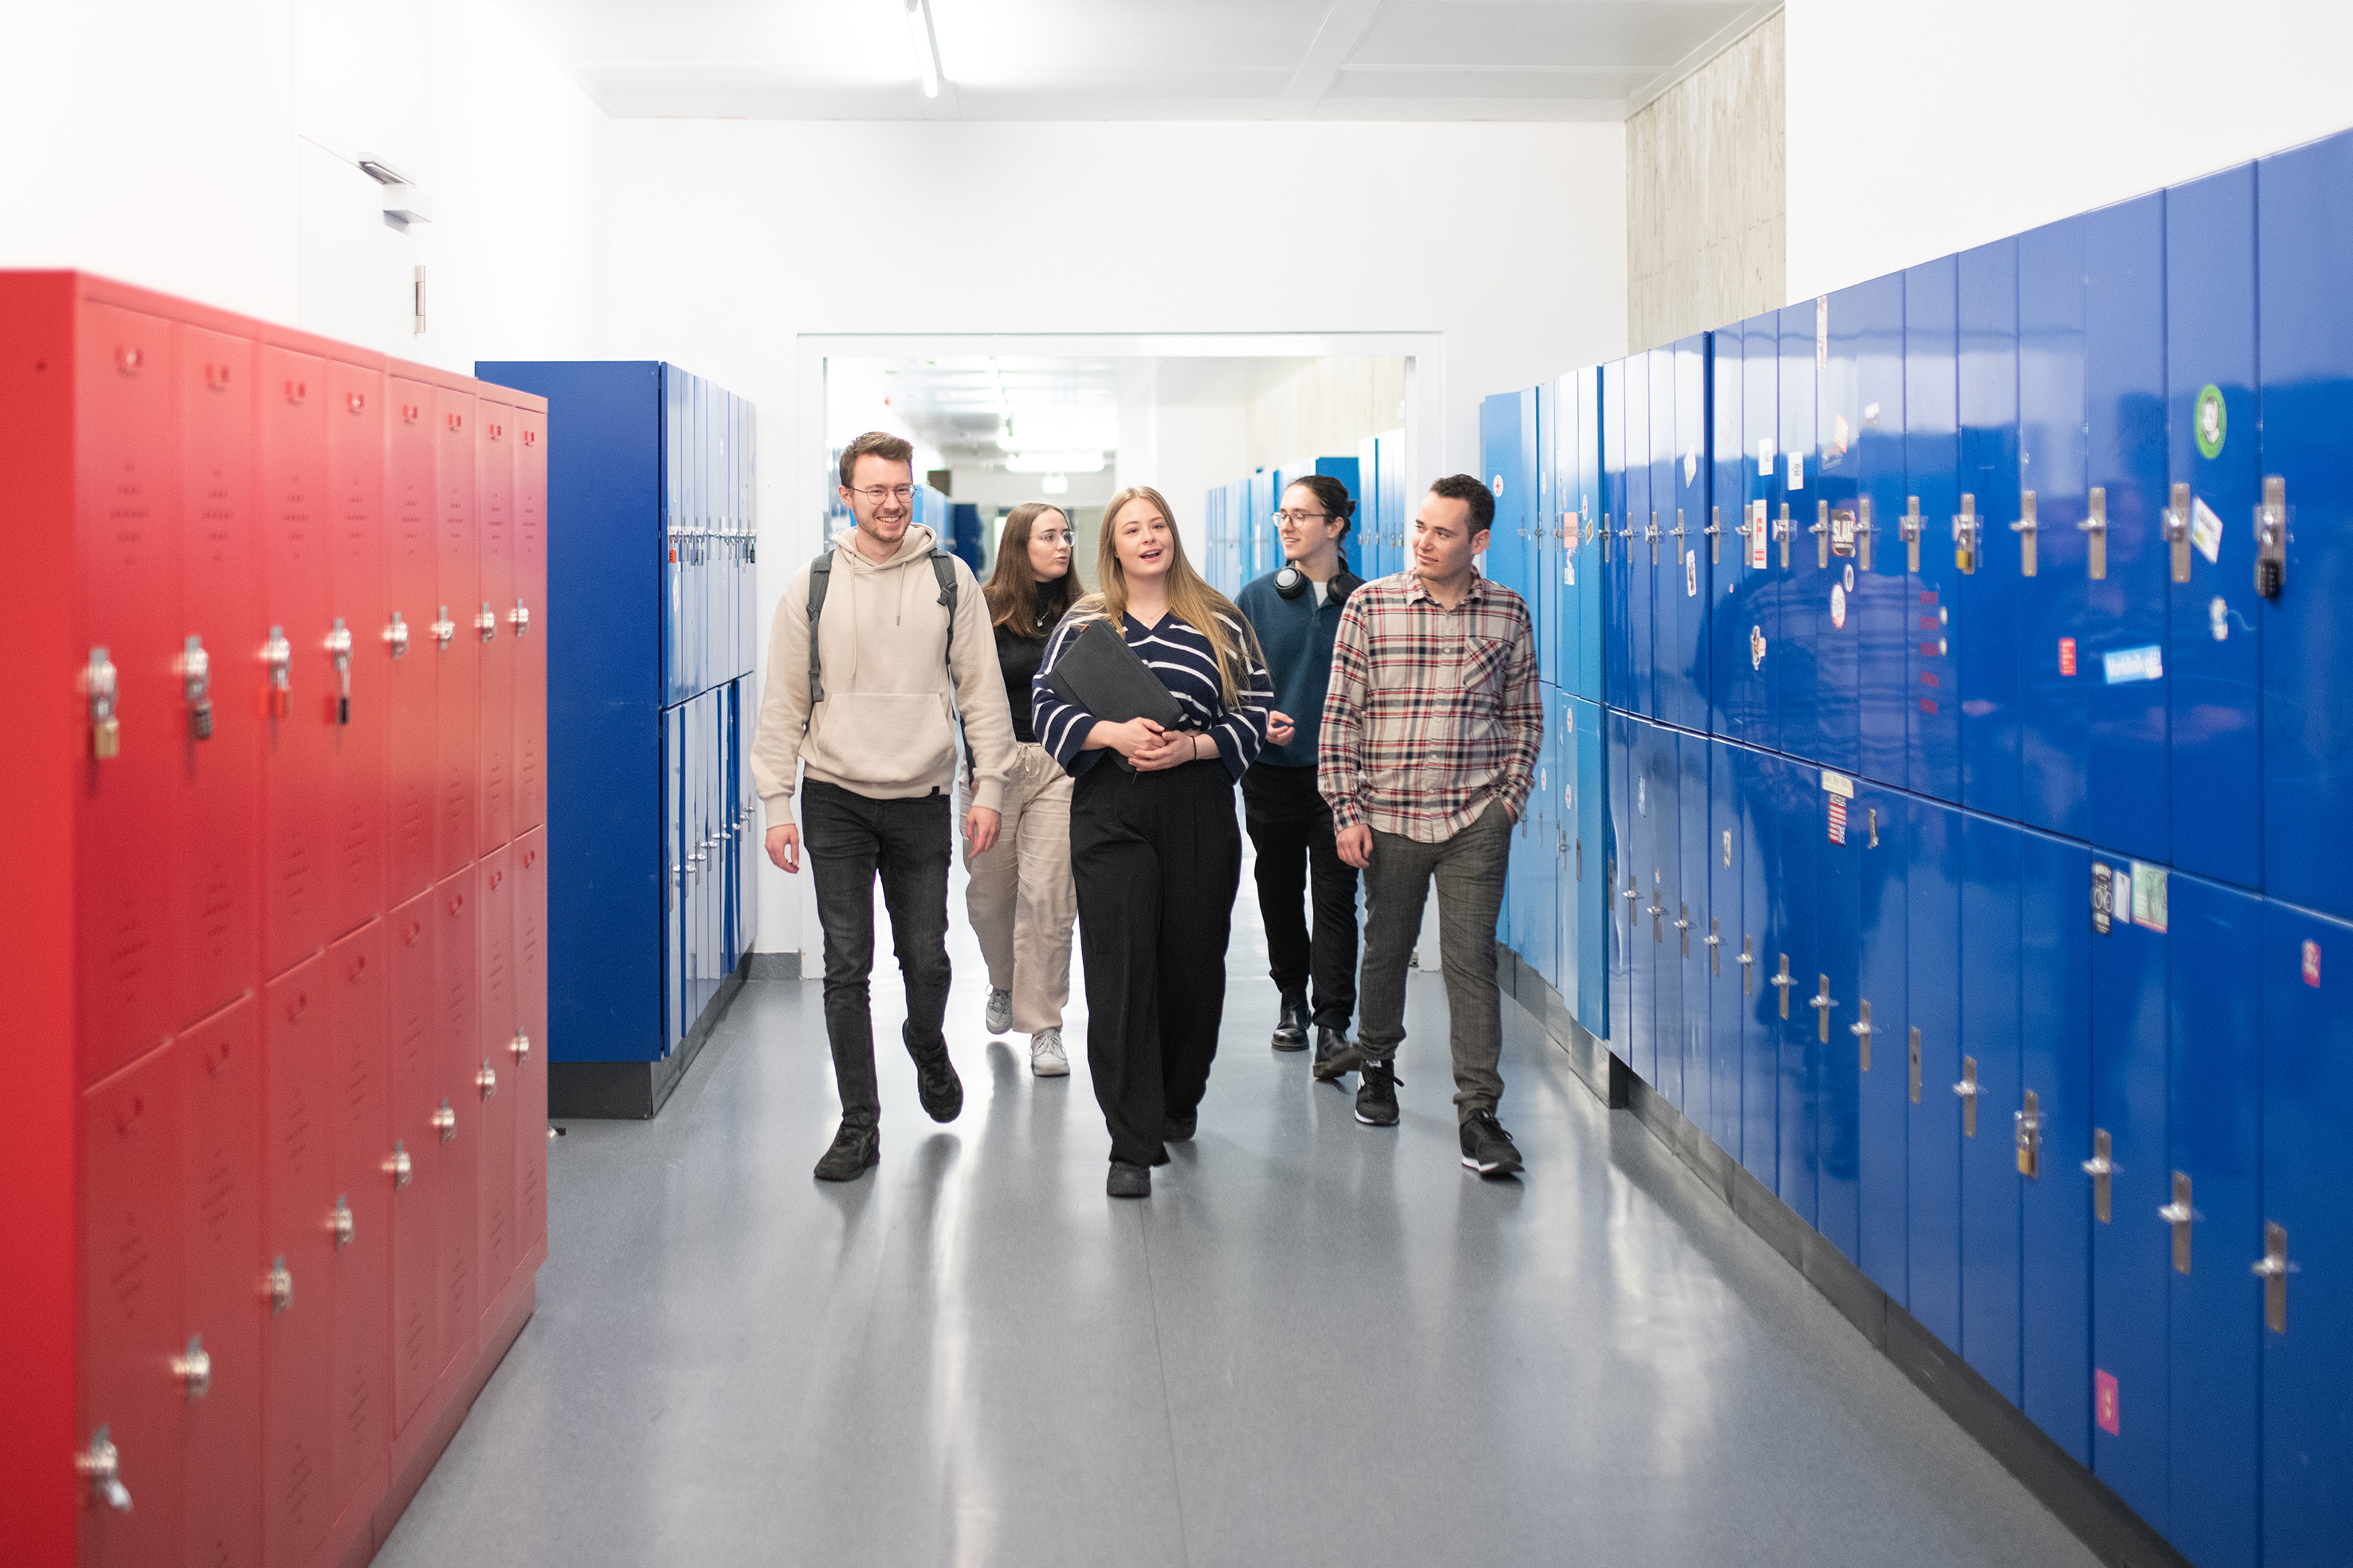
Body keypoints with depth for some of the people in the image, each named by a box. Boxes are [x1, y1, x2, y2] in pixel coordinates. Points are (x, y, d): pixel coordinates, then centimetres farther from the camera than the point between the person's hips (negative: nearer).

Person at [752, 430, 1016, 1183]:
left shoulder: (951, 579, 2)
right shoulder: (812, 585, 1)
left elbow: (982, 689, 4)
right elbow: (784, 702, 3)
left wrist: (989, 788, -2)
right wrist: (776, 803, -2)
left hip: (922, 798, 1)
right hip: (837, 801, 0)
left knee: (926, 959, 7)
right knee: (847, 966, 0)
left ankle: (927, 1044, 41)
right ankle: (859, 1124, 9)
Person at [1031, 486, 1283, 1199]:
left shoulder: (1218, 620, 7)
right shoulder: (1082, 624, 7)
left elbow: (1254, 712, 4)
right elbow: (1048, 707, 3)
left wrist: (1191, 746, -12)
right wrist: (1116, 733, -14)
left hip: (1199, 811, 1)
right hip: (1110, 812, -1)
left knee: (1194, 963, 8)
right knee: (1120, 970, -8)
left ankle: (1178, 1101, 34)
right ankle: (1133, 1145, -5)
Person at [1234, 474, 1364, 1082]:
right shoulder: (1257, 598, 4)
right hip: (1272, 772, 2)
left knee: (1335, 896, -7)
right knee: (1279, 891, 13)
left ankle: (1332, 1030, -9)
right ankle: (1292, 1000, 32)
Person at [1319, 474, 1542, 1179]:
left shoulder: (1508, 613, 2)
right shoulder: (1369, 605, -2)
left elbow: (1524, 717, 11)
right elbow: (1341, 715, 0)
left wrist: (1510, 798, 2)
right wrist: (1347, 811, -4)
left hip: (1475, 818, 0)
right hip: (1389, 816, 0)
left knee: (1472, 958, -5)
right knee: (1386, 948, 14)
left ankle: (1479, 1111, -2)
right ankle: (1377, 1064, 38)